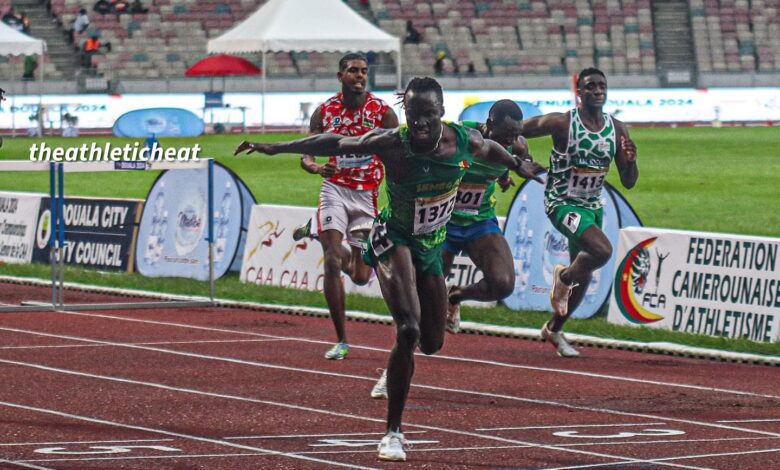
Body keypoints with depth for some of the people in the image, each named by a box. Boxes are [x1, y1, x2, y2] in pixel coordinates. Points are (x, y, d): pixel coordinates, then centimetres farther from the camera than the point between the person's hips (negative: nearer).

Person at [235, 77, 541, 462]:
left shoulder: (463, 141, -11)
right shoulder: (391, 144, -21)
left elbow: (490, 149, 12)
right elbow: (336, 144, -13)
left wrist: (518, 166, 31)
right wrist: (276, 148, -14)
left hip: (431, 246, 5)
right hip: (394, 239, -5)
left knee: (432, 343, 10)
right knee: (408, 330, -24)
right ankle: (393, 432, -18)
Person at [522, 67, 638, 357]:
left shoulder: (617, 129, -1)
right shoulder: (561, 123, -17)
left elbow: (628, 183, 2)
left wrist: (631, 160, -17)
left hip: (592, 206, 7)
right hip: (562, 203, -7)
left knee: (584, 275, 15)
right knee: (602, 250, -29)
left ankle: (554, 330, 38)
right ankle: (564, 278, 2)